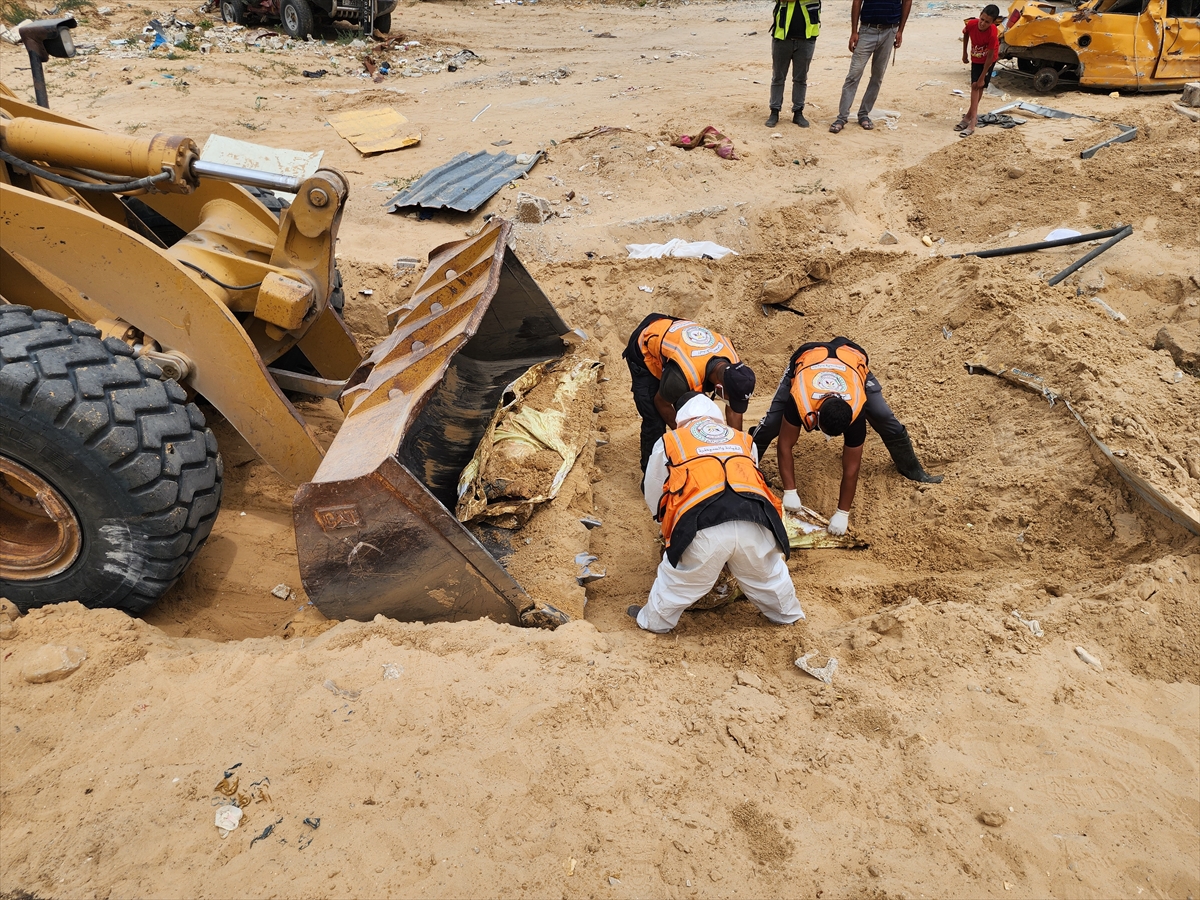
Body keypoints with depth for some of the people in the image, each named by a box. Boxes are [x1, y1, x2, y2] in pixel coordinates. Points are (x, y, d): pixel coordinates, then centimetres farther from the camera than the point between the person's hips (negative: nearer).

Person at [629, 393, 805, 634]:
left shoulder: (668, 442, 25)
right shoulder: (744, 440, 32)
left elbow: (653, 496, 33)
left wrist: (671, 523, 52)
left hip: (702, 525, -3)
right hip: (754, 518, 3)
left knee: (678, 580, 21)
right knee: (767, 574, 30)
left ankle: (654, 621, 40)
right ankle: (786, 614, 51)